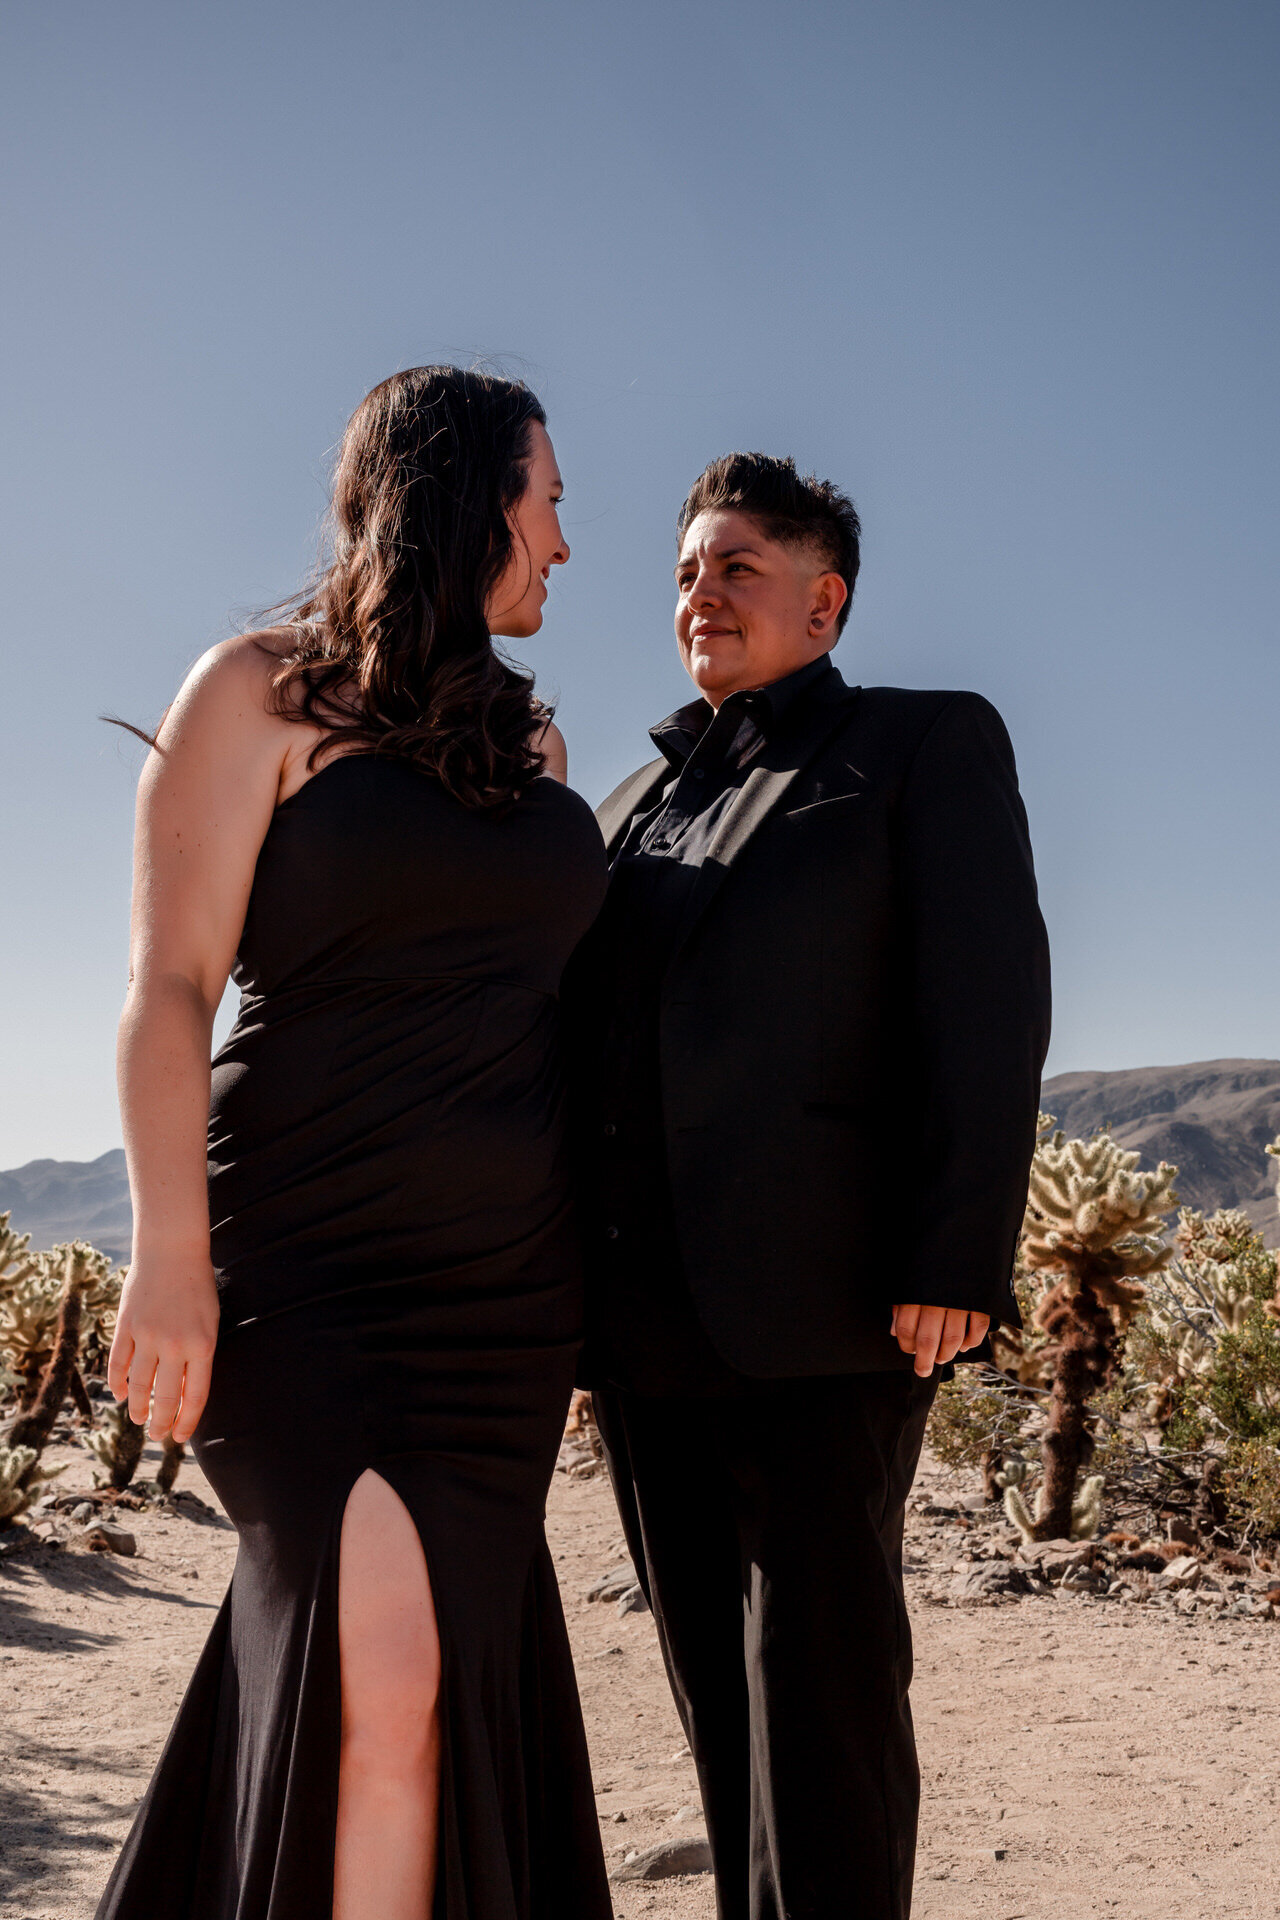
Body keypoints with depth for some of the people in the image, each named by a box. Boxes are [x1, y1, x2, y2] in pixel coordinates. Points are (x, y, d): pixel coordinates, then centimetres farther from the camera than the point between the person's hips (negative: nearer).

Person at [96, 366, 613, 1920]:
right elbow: (170, 990, -7)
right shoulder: (261, 694, 1)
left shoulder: (528, 743, 18)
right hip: (304, 1256, -5)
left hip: (505, 1281, 6)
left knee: (461, 1663, 3)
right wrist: (170, 1251, -17)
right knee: (384, 1664, -17)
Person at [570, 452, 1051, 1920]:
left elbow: (988, 1008, -6)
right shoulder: (636, 805, 22)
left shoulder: (927, 744, 5)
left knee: (821, 1681, -2)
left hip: (820, 1305, -5)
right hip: (647, 1324, 6)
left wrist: (957, 1264, -16)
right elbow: (591, 1039, 19)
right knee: (718, 1690, 12)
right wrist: (574, 1289, 9)